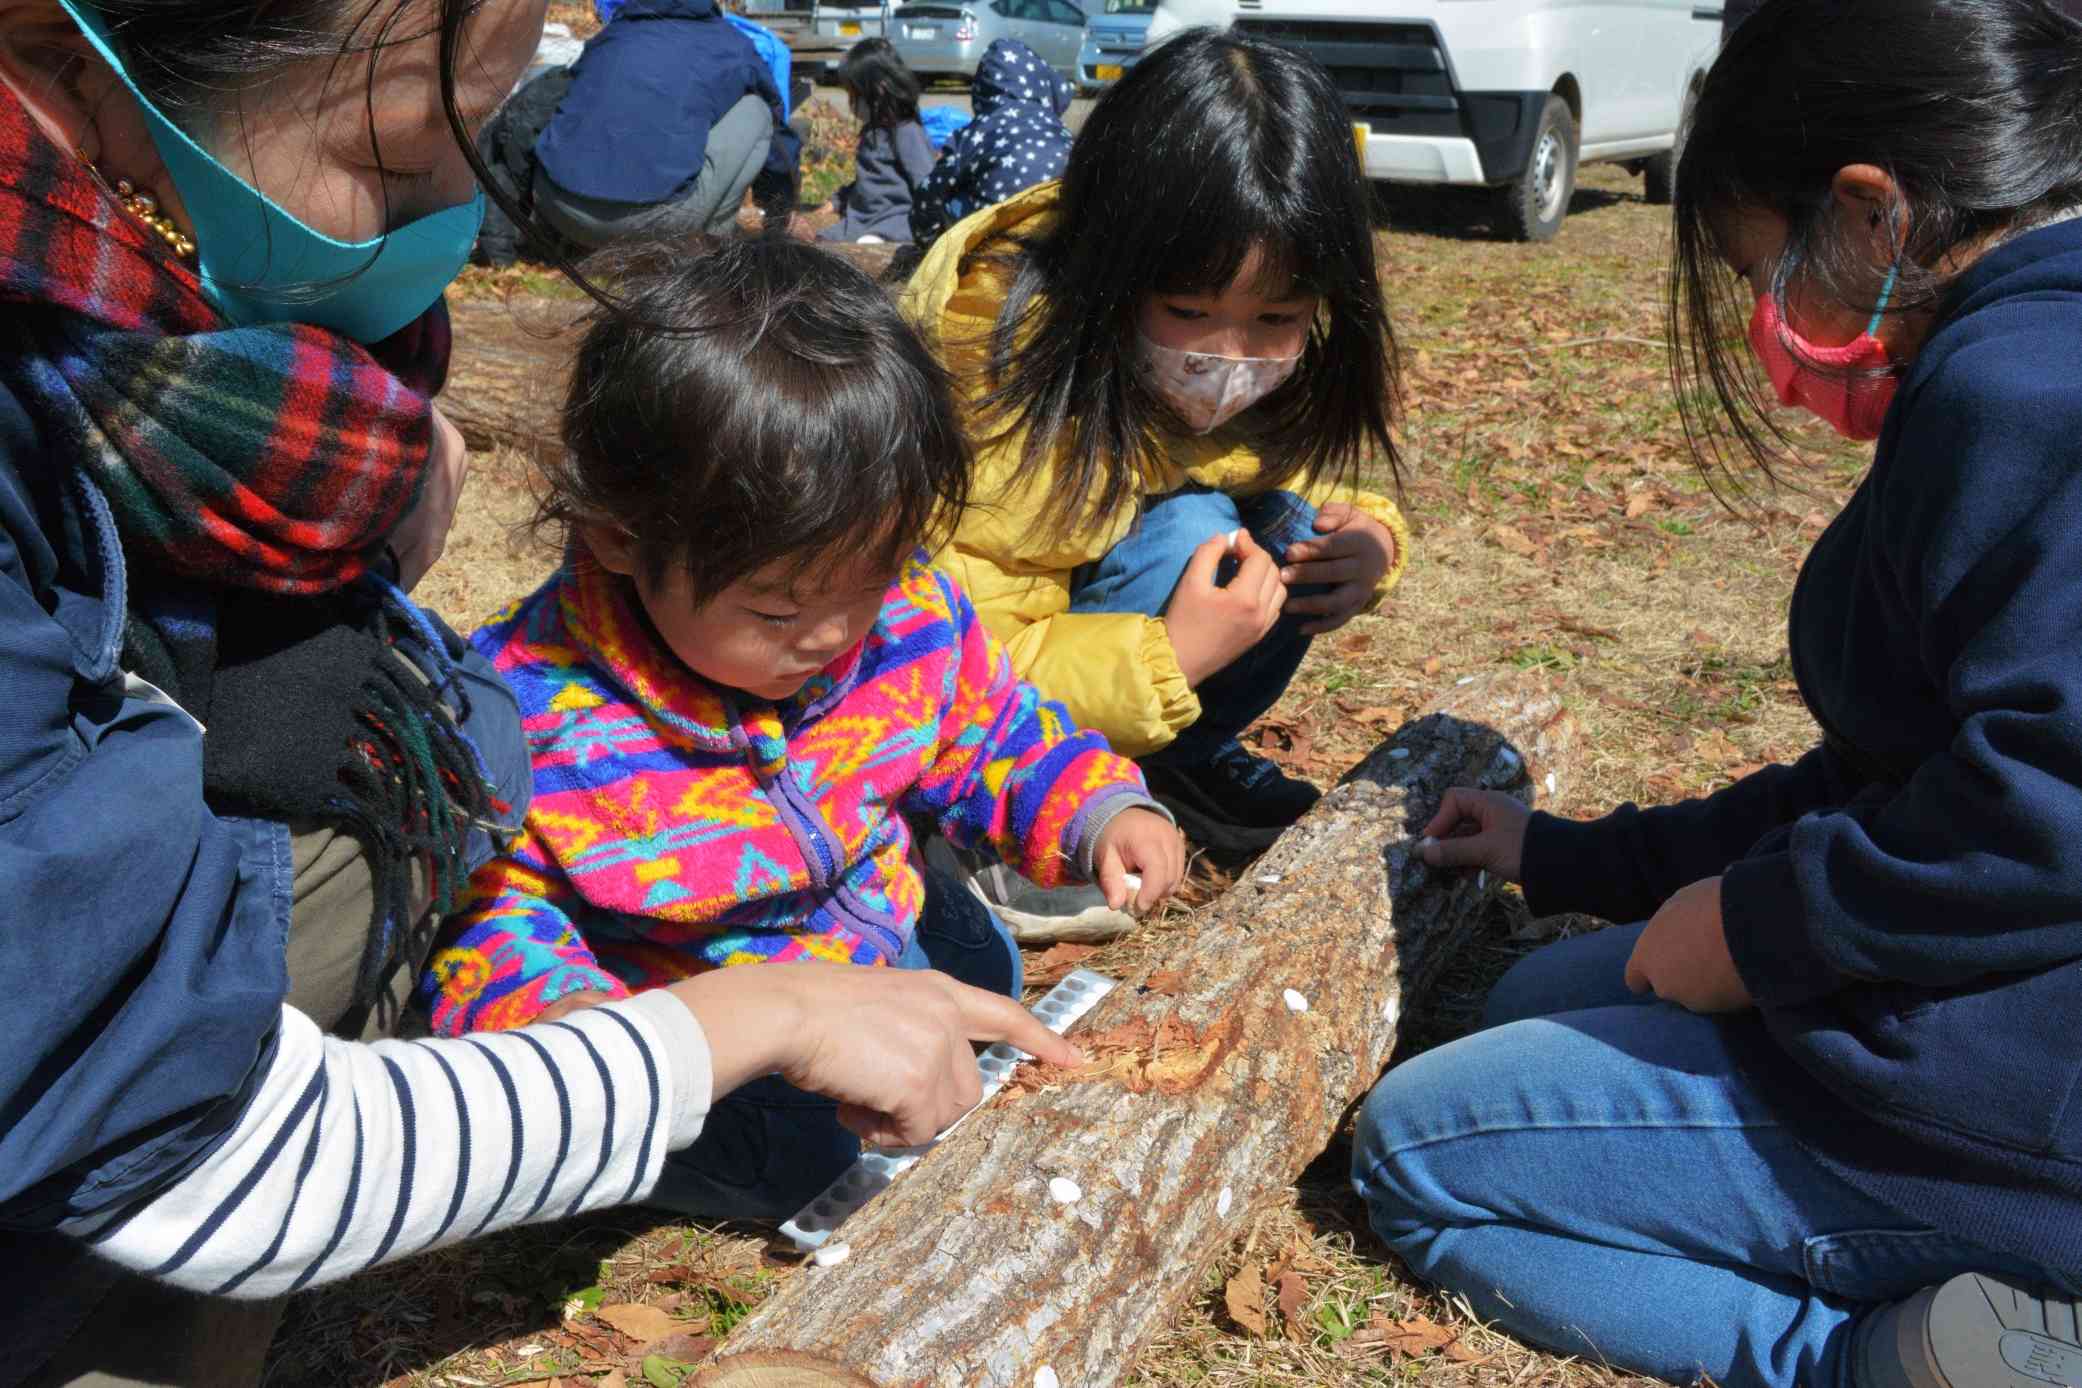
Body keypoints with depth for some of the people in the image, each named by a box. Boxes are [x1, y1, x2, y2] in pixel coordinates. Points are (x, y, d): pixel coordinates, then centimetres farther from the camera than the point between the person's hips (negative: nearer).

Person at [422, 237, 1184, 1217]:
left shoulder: (907, 615, -14)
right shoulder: (532, 707, -28)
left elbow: (990, 732, 5)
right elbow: (488, 910, -19)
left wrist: (1102, 812, -12)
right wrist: (568, 1018, -40)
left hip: (884, 945, 6)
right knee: (799, 1146, -25)